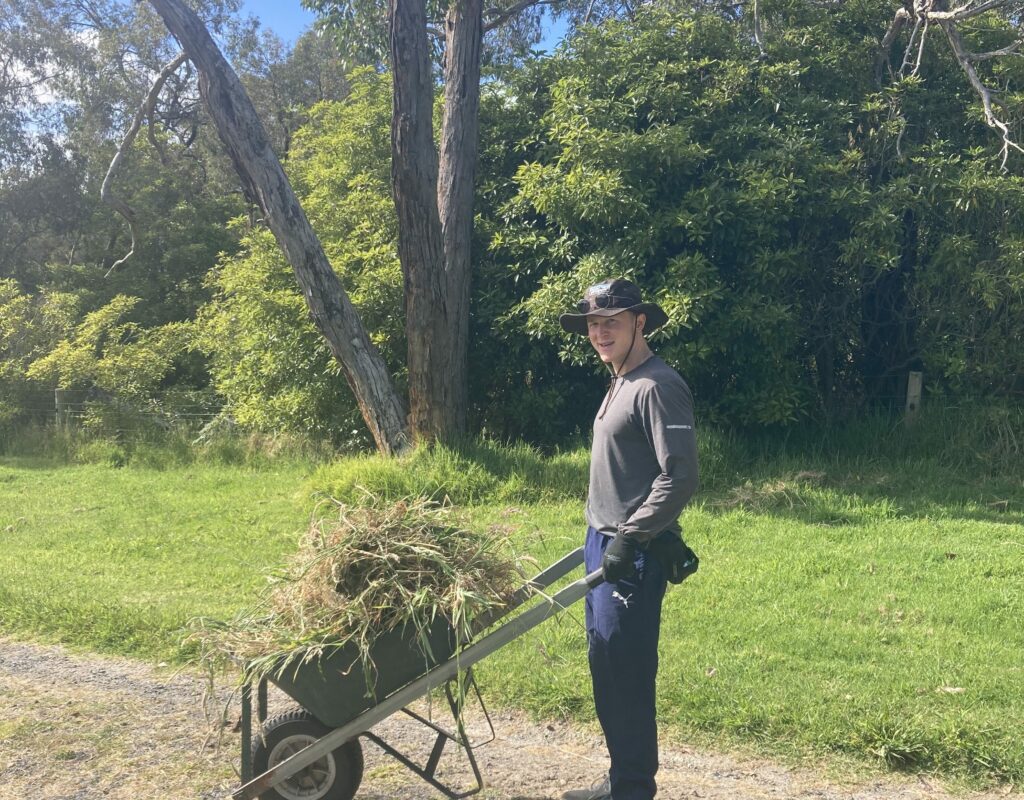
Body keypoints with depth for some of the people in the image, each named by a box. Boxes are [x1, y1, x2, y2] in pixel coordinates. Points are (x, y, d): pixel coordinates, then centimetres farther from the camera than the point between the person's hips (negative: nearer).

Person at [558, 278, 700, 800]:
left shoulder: (657, 386, -15)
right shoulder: (620, 384, 15)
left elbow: (681, 477, -21)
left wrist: (629, 538, -20)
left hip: (634, 553, -10)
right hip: (604, 543, 10)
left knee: (624, 672, -5)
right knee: (605, 666, 15)